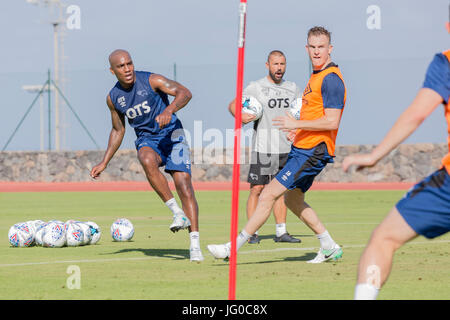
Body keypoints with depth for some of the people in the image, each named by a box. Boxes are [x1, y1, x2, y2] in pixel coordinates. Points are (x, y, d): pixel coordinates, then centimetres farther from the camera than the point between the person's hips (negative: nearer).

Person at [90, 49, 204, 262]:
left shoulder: (151, 81, -10)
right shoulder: (113, 98, 3)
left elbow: (184, 93, -19)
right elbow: (118, 130, 17)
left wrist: (169, 110, -39)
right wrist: (104, 163, 14)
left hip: (171, 135, -2)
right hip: (147, 141, 2)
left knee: (184, 186, -19)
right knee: (148, 161, -36)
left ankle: (195, 245, -19)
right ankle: (176, 212, -31)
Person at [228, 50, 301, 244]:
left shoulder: (292, 88, 11)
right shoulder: (256, 87, -1)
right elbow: (233, 104, 0)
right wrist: (240, 116, -21)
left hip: (285, 148, 4)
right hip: (262, 147, -4)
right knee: (257, 189, -7)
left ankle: (281, 232, 13)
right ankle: (252, 233, -2)